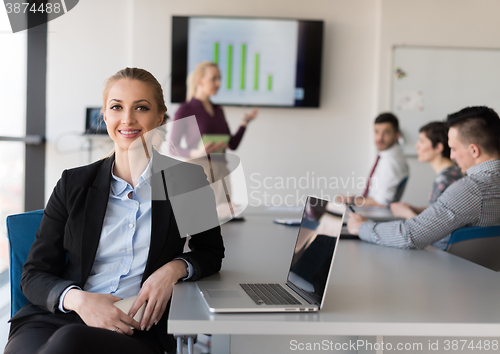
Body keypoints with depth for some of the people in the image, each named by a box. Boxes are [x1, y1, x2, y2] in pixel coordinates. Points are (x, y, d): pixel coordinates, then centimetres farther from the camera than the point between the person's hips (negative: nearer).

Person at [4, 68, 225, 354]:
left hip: (137, 328, -2)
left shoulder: (188, 180, 8)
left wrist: (175, 268, -5)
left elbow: (211, 251, 18)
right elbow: (36, 273, 8)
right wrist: (77, 299, -15)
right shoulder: (74, 184, 11)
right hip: (57, 318, 2)